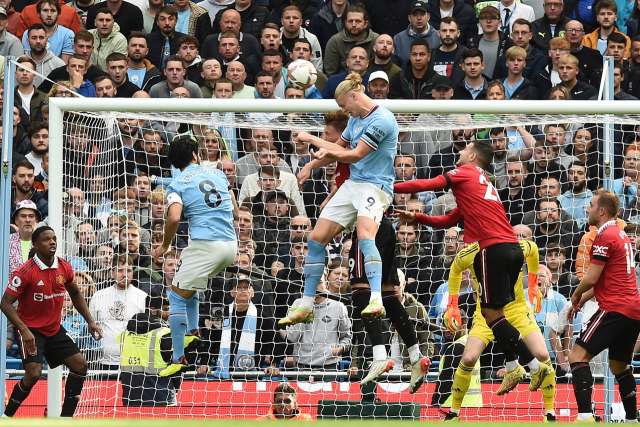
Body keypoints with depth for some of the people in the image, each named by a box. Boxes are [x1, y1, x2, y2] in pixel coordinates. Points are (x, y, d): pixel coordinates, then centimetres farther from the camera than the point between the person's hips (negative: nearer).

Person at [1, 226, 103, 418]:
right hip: (30, 329, -7)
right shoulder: (26, 272, -21)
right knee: (34, 373, -23)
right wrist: (24, 330, -31)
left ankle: (65, 418, 10)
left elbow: (75, 294, 17)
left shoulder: (64, 268, -3)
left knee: (80, 366, -1)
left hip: (54, 329, 7)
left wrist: (90, 321, 9)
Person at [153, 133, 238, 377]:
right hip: (230, 245, 6)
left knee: (177, 296, 1)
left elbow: (174, 218, -15)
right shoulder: (218, 175, 15)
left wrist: (165, 246, 1)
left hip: (206, 246, -6)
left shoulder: (178, 185, 0)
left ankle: (179, 359, -6)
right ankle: (193, 331, 28)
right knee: (187, 283, 32)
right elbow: (235, 211, 21)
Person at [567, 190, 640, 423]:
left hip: (615, 308, -10)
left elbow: (591, 278, -13)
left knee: (578, 356, -12)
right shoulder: (621, 235, 19)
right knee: (618, 365, 21)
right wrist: (582, 299, 21)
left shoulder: (605, 236, -10)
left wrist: (576, 296, 5)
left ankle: (585, 416, -25)